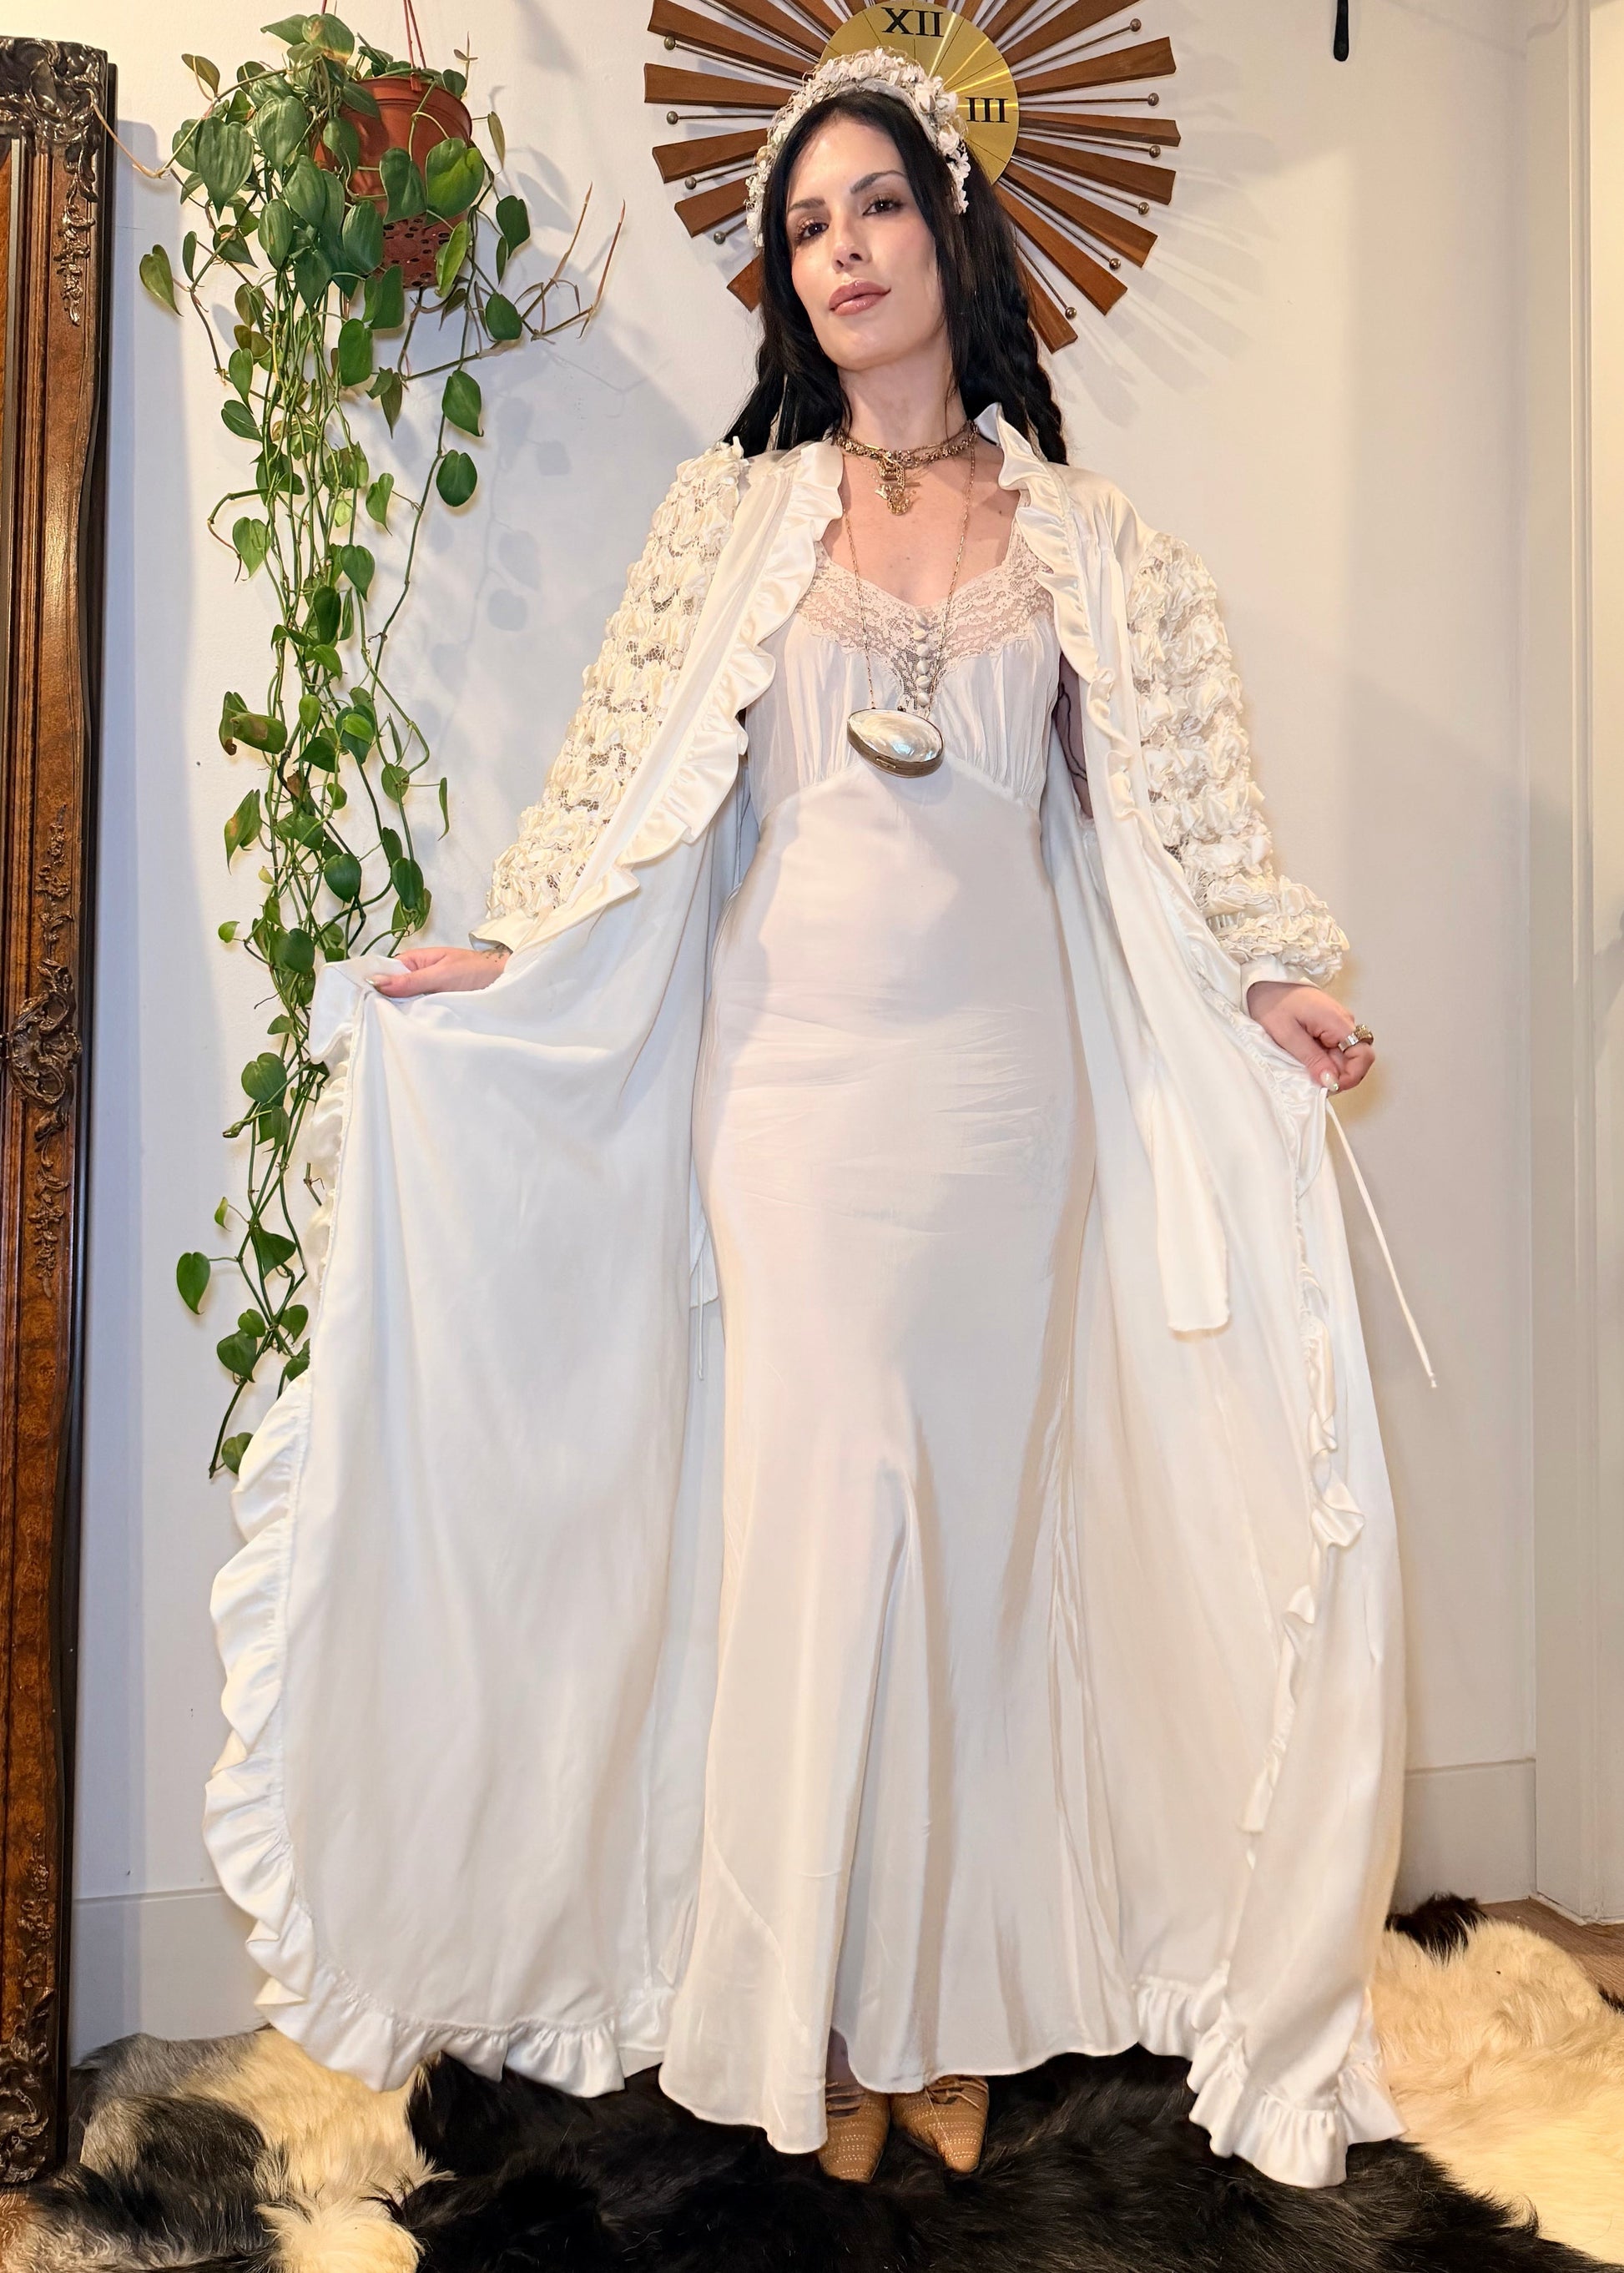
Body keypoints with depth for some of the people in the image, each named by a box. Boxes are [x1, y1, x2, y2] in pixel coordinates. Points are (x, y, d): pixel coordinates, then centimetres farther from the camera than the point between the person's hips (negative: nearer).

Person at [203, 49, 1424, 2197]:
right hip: (794, 1071, -1)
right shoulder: (734, 511, 9)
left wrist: (1271, 976, -7)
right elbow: (627, 777, 5)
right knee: (811, 1503, -1)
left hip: (1005, 1077, 1)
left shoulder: (1087, 538, 10)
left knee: (987, 1504, 5)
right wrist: (496, 958, -4)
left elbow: (1173, 810, 6)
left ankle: (955, 2001, 21)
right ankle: (812, 2017, 15)